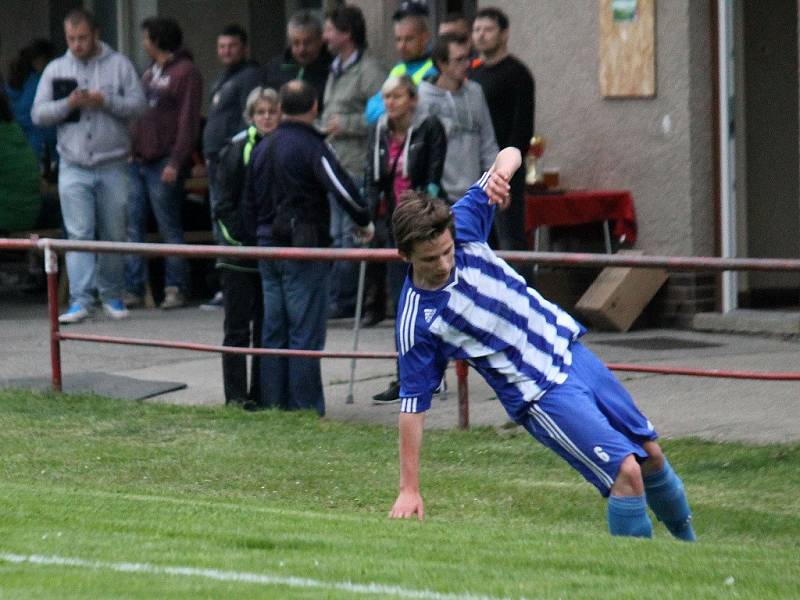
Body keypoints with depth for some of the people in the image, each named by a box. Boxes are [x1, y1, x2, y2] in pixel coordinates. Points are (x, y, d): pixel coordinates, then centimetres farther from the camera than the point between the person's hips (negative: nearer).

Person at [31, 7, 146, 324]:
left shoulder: (119, 65, 3)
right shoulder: (55, 70, 8)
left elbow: (138, 105, -3)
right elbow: (38, 114, 6)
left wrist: (105, 101, -17)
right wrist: (68, 104, -11)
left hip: (113, 167, 0)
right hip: (74, 167, 0)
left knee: (114, 235, 7)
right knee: (79, 234, -9)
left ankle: (112, 295, 20)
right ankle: (80, 300, -13)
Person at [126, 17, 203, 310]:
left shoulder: (185, 73, -5)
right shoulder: (149, 73, 20)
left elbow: (188, 121, -12)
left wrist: (176, 162, -18)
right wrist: (130, 149, 11)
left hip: (163, 165, -8)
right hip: (138, 162, 8)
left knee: (169, 228, -3)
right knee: (133, 227, 4)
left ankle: (176, 289, 2)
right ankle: (133, 288, 6)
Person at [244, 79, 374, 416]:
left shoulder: (262, 148, 12)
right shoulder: (310, 146, -12)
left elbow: (249, 201, 18)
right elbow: (341, 187, -21)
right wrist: (364, 222, -7)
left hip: (267, 246, 7)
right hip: (304, 249, -7)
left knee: (273, 331, 12)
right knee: (306, 332, -5)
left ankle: (273, 403, 14)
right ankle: (305, 408, -5)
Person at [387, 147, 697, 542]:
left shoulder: (463, 226, -13)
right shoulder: (416, 320, -22)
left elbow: (511, 154, -6)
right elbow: (412, 404, -16)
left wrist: (501, 173, -31)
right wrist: (409, 490, -14)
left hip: (569, 348, 6)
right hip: (540, 393, -6)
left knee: (650, 454, 18)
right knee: (625, 471, -19)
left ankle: (687, 540, 42)